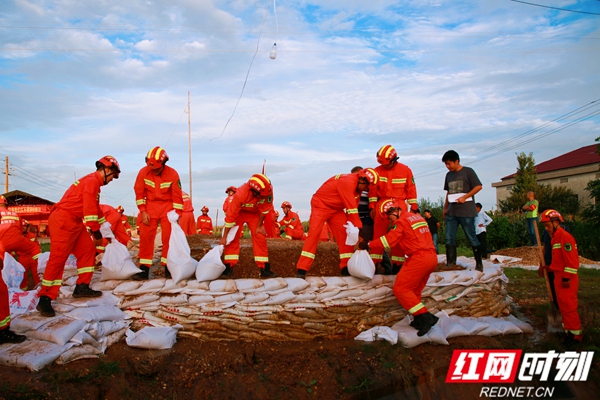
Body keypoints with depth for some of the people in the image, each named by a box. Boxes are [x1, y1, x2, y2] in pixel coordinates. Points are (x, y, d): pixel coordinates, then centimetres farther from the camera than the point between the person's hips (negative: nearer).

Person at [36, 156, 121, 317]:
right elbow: (89, 208, -19)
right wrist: (96, 232, -17)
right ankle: (45, 299, -10)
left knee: (88, 250, 11)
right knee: (58, 258, -12)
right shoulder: (92, 181, -11)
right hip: (63, 220, -11)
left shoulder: (93, 182, 20)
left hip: (75, 222, 11)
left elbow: (96, 209, 31)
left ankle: (82, 287, 16)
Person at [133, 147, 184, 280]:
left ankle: (168, 267, 10)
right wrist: (143, 212, -11)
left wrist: (178, 215, -10)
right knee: (146, 236, -3)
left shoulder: (172, 174, -14)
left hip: (168, 206, -1)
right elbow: (139, 193, -4)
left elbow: (177, 196, -9)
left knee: (169, 237, -1)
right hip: (150, 205, 1)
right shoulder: (143, 172, -10)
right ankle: (144, 269, 3)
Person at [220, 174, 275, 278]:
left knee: (260, 237, -6)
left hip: (254, 213, 2)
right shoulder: (240, 194, -41)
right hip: (238, 212, -2)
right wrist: (224, 237, -26)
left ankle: (264, 269, -2)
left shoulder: (268, 190, -36)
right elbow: (230, 216, -33)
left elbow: (264, 209, -19)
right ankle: (228, 267, -4)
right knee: (232, 237, -12)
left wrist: (259, 226, -10)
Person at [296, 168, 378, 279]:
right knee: (314, 234, -18)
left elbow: (353, 208, 0)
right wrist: (359, 228, -24)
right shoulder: (348, 182, -29)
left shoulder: (358, 185, 0)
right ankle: (301, 270, -18)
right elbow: (351, 209, -28)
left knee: (345, 234, -1)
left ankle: (346, 268, 4)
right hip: (320, 205, -9)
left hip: (336, 209, 9)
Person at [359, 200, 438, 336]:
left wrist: (368, 245, -3)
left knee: (400, 289, -4)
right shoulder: (418, 217, 19)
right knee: (414, 291, 16)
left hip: (419, 258, -9)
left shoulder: (401, 221, -6)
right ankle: (419, 320, 9)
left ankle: (425, 316, -10)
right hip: (432, 257, 9)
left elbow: (388, 240, -9)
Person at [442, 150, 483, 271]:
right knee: (449, 238, 0)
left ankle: (479, 263, 11)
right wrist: (445, 208, 16)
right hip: (451, 212, 6)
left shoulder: (468, 171, -2)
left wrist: (465, 197, -15)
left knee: (471, 238, 0)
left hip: (466, 211, -6)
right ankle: (450, 264, 3)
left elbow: (478, 186, -6)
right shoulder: (448, 175, 15)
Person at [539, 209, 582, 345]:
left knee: (568, 307, -2)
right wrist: (547, 268, 16)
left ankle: (576, 334, 9)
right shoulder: (555, 237, 15)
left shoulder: (565, 237, -16)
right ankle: (568, 330, 26)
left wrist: (566, 278, -21)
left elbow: (571, 260, -21)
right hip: (559, 277, 10)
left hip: (566, 280, -10)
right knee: (563, 307, 16)